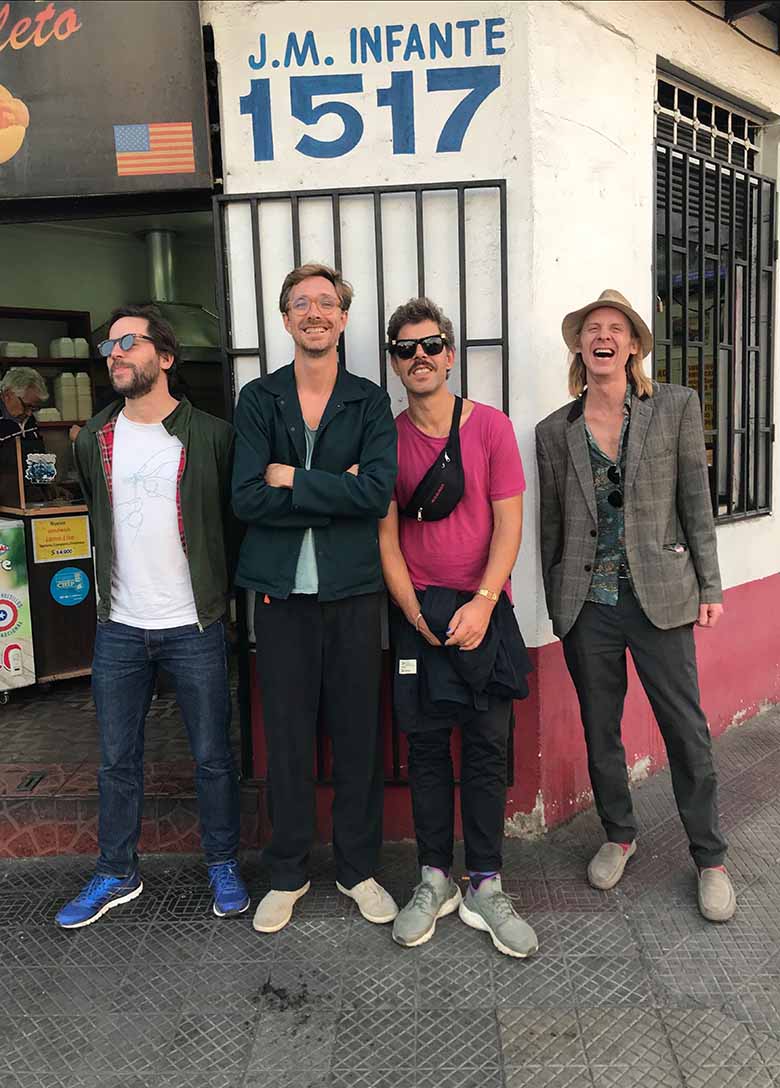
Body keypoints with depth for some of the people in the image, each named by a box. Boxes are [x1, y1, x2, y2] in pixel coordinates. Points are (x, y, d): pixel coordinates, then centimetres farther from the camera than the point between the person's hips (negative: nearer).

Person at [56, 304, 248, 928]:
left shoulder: (211, 436, -6)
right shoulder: (94, 441, 7)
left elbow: (235, 517, 1)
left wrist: (223, 587, -2)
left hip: (194, 628, -4)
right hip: (119, 629, 4)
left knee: (213, 755, 8)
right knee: (118, 759, 14)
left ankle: (224, 866, 27)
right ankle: (117, 875, 31)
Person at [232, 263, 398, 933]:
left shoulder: (370, 401, 5)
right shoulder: (258, 399, 5)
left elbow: (378, 493, -11)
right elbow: (247, 499, -8)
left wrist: (292, 479, -10)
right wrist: (337, 493, -11)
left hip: (352, 590, 0)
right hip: (281, 592, 0)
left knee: (358, 735, 8)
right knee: (287, 738, 8)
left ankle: (359, 869, 27)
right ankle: (287, 874, 27)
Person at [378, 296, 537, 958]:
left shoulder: (490, 426, 0)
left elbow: (509, 523, -4)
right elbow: (387, 537, 2)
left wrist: (481, 604, -14)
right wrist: (416, 615, -7)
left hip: (483, 611, -1)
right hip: (417, 613, 1)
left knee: (487, 749, 3)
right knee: (426, 746, 6)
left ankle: (485, 887, 15)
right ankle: (435, 880, 20)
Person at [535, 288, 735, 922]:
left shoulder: (677, 407, 0)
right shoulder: (555, 431, 4)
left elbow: (697, 503, 1)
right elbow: (552, 527, 9)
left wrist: (709, 587, -1)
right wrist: (558, 607, 9)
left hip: (658, 596, -2)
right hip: (586, 604, 2)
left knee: (687, 731, 5)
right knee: (600, 731, 13)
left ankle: (710, 859, 24)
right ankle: (619, 836, 35)